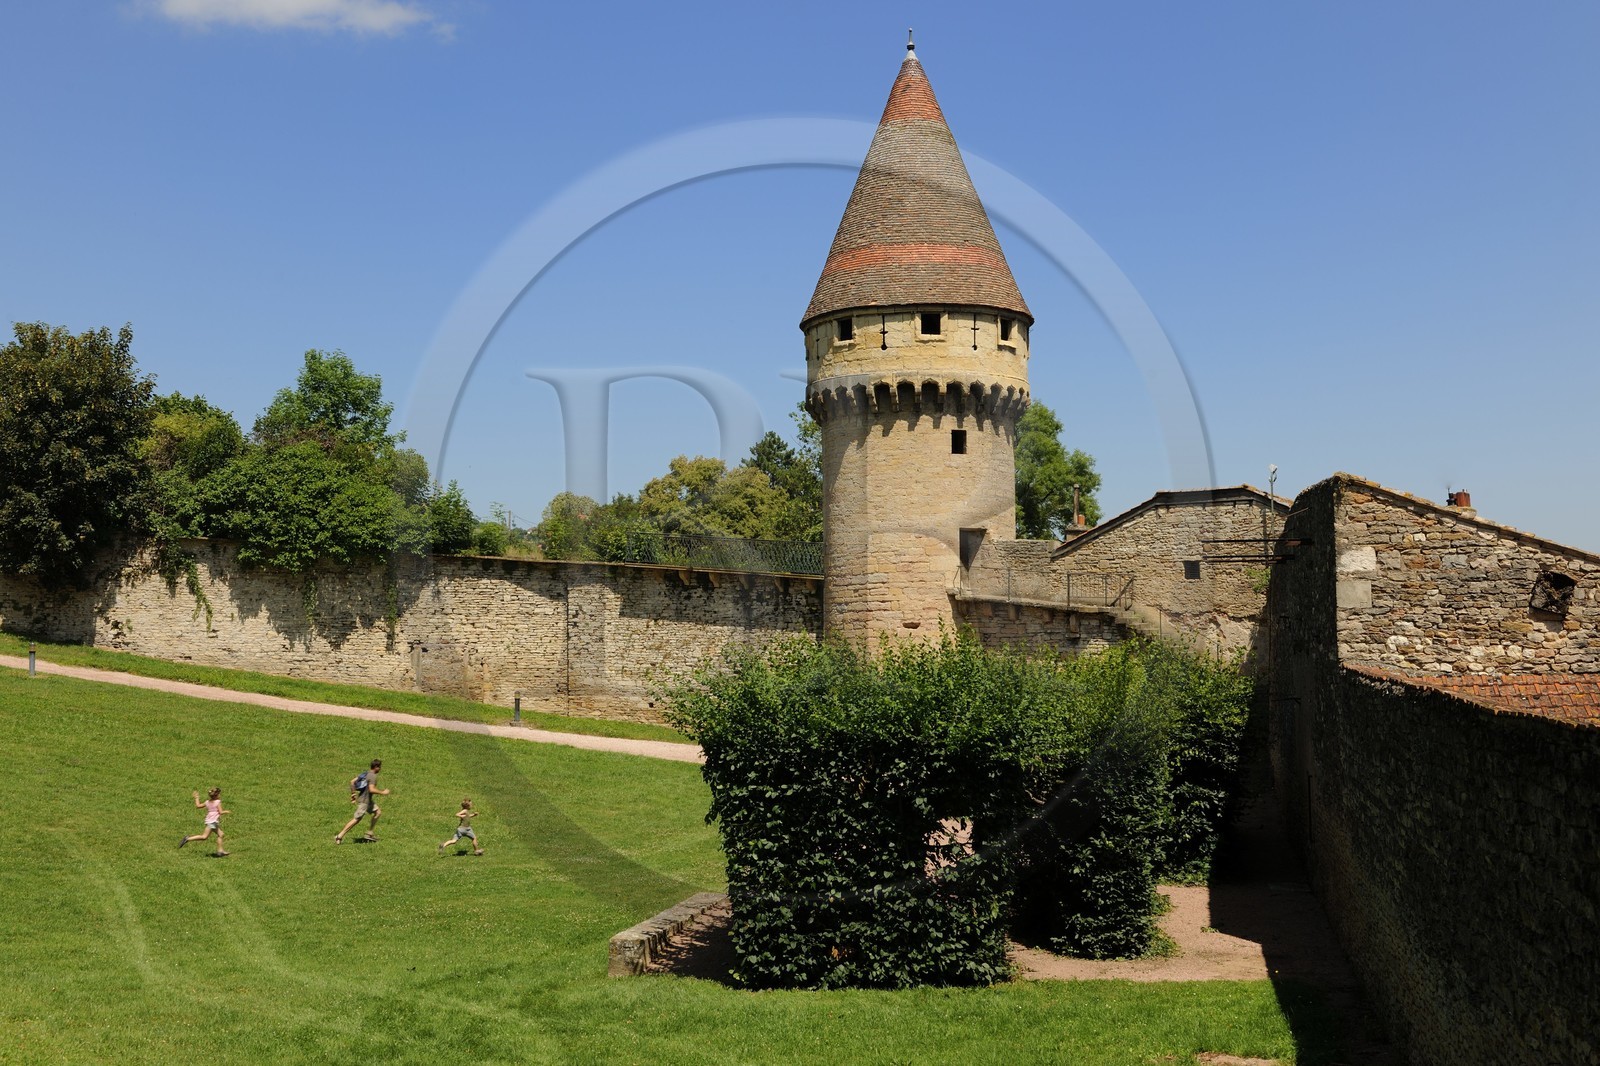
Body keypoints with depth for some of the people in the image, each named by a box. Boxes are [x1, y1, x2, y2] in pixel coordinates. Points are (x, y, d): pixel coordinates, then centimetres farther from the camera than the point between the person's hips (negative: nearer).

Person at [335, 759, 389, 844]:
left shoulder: (365, 773, 9)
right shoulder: (373, 776, -18)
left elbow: (352, 782, 10)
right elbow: (371, 789, -29)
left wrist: (353, 793, 18)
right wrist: (383, 792, -17)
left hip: (367, 799, 10)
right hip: (364, 801, -10)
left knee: (378, 811, 15)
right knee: (356, 819, -4)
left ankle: (369, 834, 15)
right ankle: (339, 836, 1)